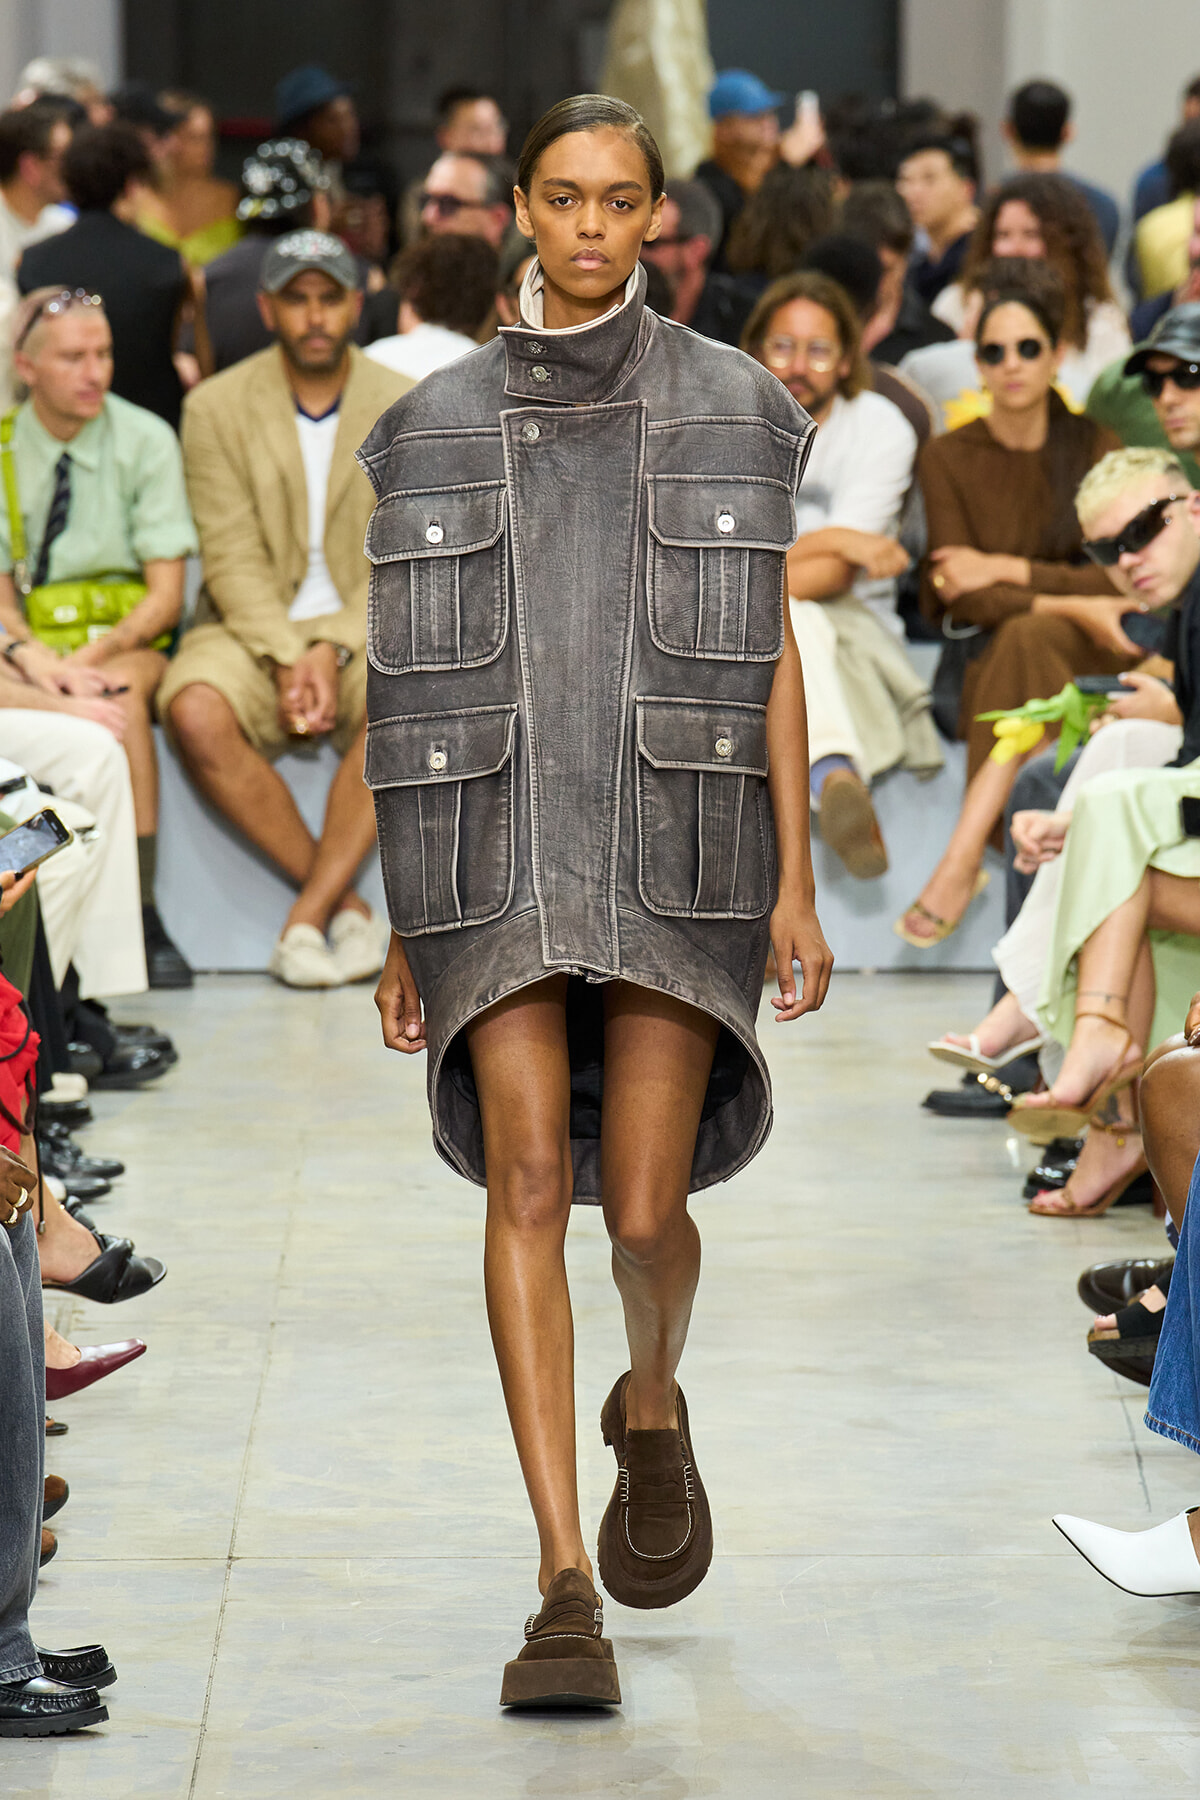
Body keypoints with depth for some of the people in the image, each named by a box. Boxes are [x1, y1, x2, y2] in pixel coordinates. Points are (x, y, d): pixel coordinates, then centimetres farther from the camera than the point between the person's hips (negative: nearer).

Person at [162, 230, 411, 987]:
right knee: (195, 712, -33)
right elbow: (233, 559, -6)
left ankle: (309, 917, -28)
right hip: (253, 632, 0)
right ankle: (346, 904, -22)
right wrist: (287, 660, -20)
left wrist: (332, 651, -18)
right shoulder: (217, 407, 1)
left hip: (365, 631, 0)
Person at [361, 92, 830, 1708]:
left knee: (643, 1207, -6)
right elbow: (424, 684, 9)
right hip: (502, 851, 1)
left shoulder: (736, 412, 4)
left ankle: (653, 1402, 32)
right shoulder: (441, 429, 7)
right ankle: (570, 1598, -14)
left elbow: (773, 656, 4)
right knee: (528, 1180, -15)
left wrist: (798, 886, -3)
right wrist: (408, 925, 8)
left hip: (676, 853, 0)